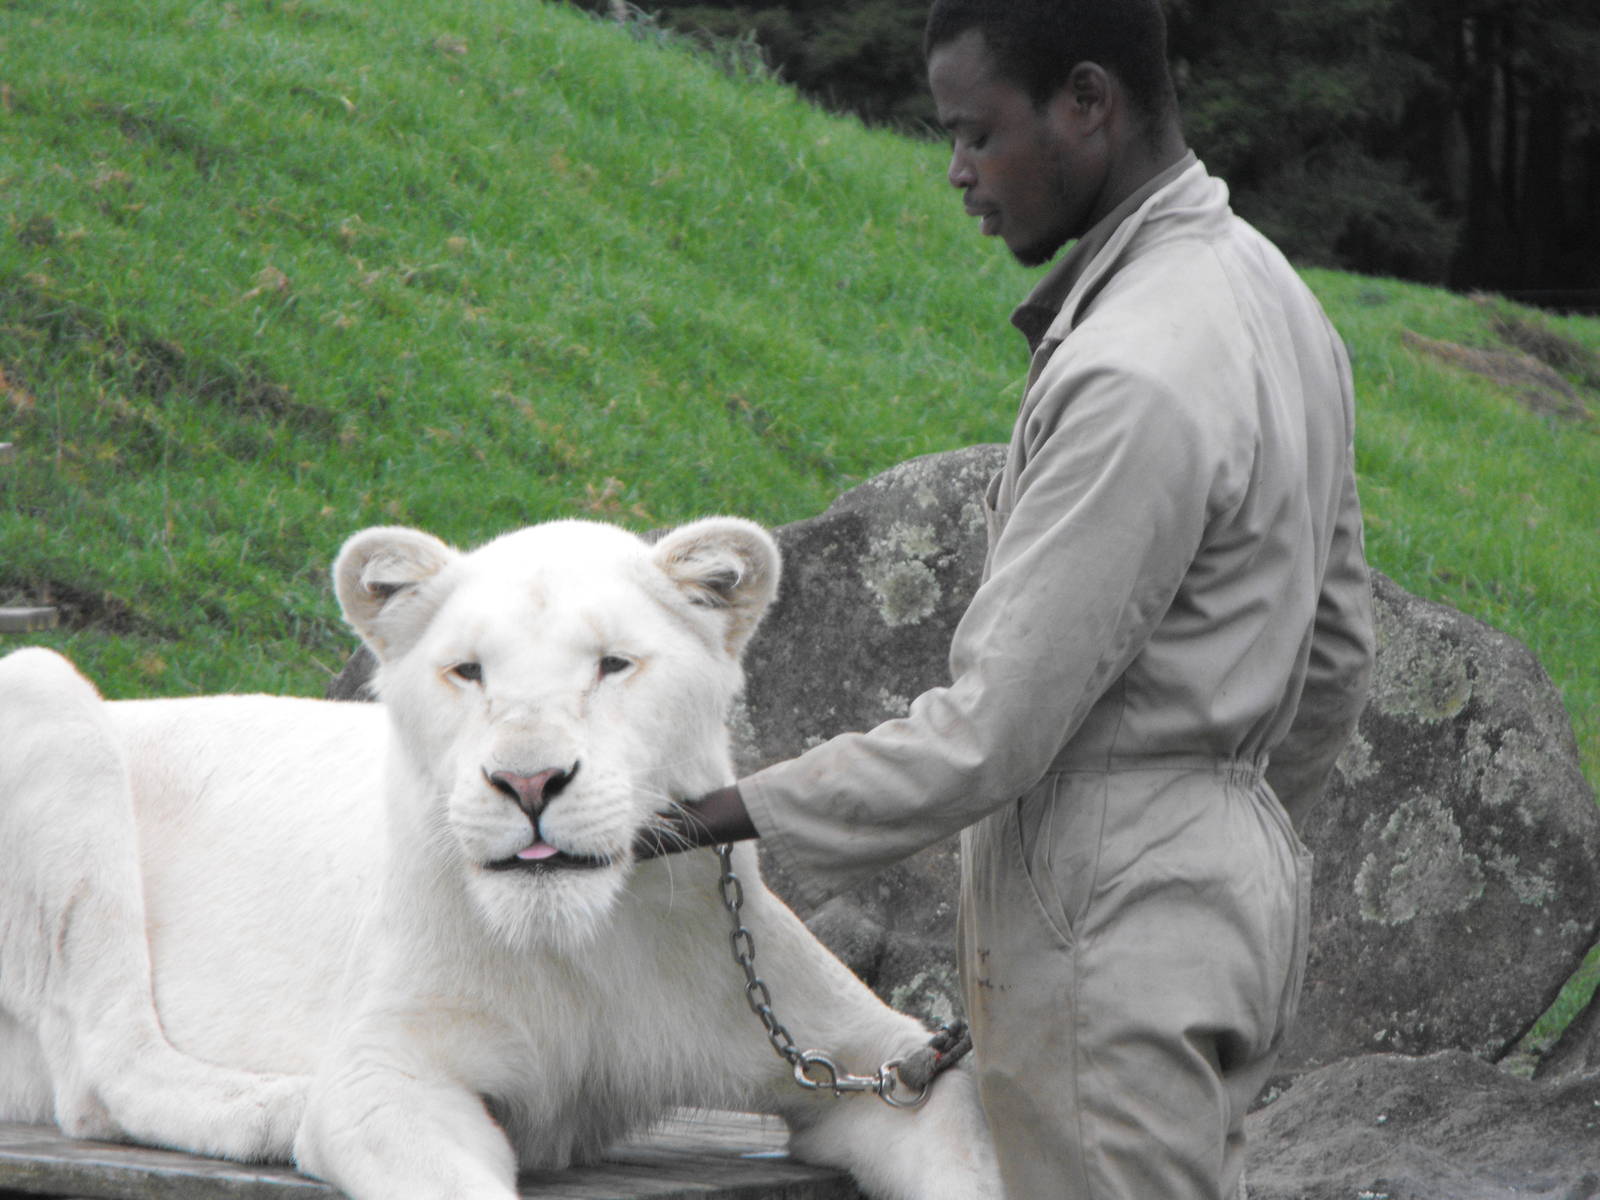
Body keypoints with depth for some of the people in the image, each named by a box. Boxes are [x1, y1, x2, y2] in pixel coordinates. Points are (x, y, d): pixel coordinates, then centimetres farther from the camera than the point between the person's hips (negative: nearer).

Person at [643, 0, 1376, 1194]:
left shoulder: (1135, 378, -24)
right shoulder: (1268, 290, 9)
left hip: (1114, 917, -10)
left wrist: (720, 818, -17)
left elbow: (992, 729, -23)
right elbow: (1333, 645, 17)